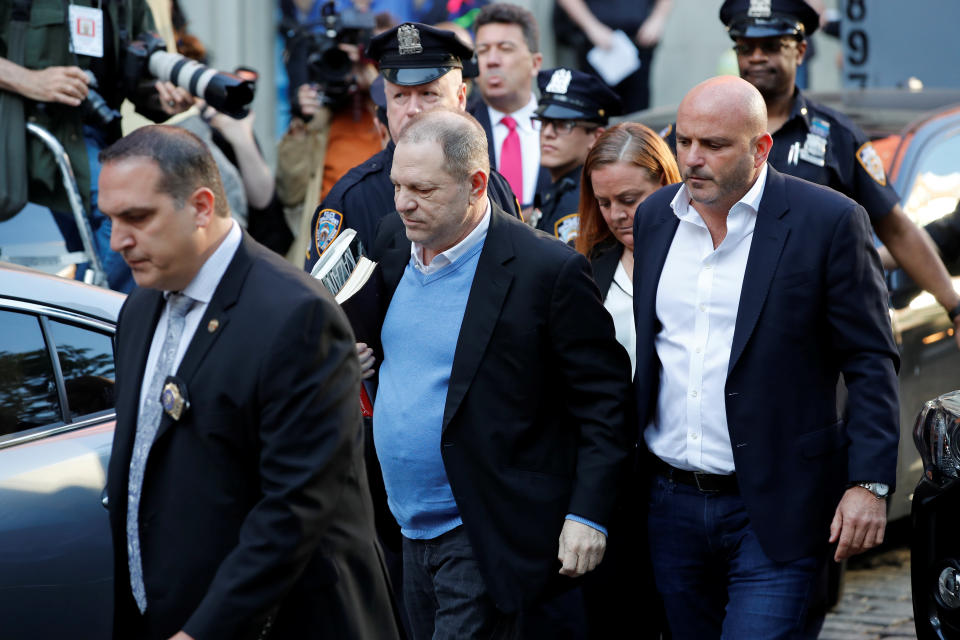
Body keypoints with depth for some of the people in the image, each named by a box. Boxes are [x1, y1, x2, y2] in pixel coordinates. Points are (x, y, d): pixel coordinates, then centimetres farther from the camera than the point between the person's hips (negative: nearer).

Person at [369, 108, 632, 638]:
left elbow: (603, 401, -11)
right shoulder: (393, 242, 5)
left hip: (485, 539, -7)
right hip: (412, 528, 7)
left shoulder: (548, 270, -15)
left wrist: (588, 515, -15)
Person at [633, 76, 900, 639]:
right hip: (671, 503, 5)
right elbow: (639, 352, 13)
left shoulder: (829, 222, -8)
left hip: (776, 509, -5)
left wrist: (870, 483, -13)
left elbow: (871, 361, -6)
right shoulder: (653, 218, 8)